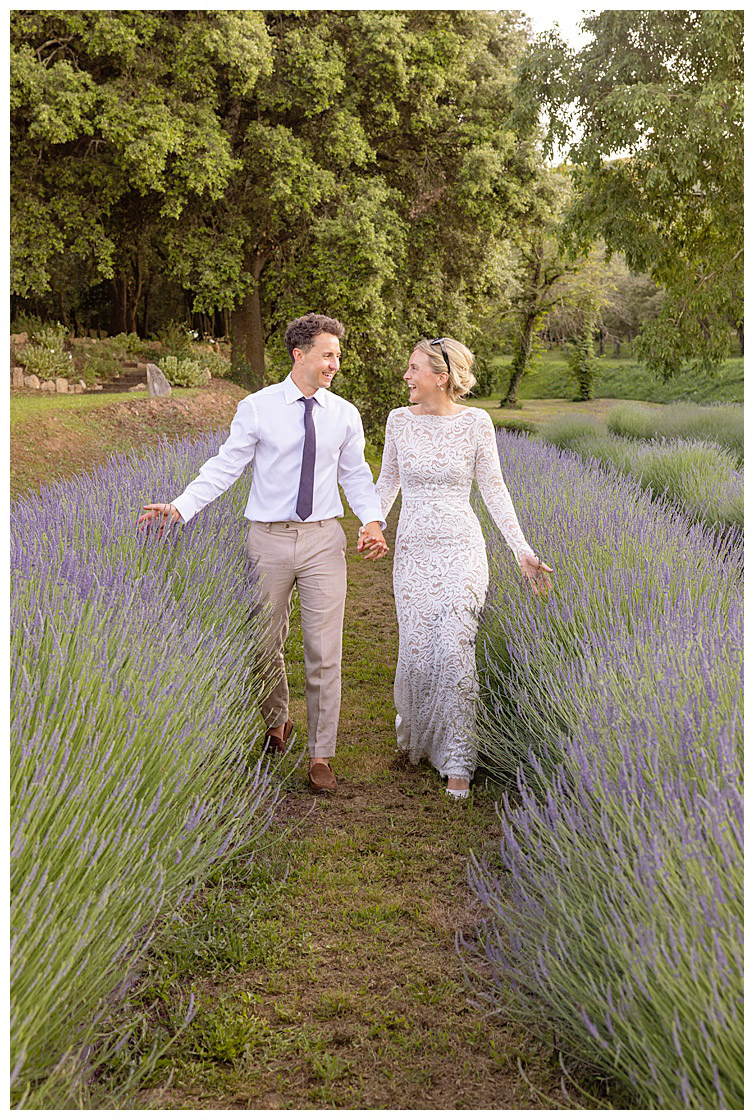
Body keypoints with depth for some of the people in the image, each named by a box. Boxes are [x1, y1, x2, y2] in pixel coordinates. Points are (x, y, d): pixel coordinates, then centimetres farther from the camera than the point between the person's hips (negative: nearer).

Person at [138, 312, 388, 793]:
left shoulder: (345, 414, 4)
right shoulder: (257, 408, -3)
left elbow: (356, 474, 9)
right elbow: (225, 466, -4)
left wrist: (373, 520, -8)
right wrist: (181, 506, -15)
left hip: (323, 538, 1)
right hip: (269, 538, -1)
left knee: (324, 651, 0)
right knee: (265, 643, 14)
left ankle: (321, 756, 13)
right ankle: (276, 723, 41)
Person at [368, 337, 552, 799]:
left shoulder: (476, 422, -4)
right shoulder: (400, 420, 3)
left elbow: (493, 488, 1)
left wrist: (523, 549, -4)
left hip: (461, 548, -2)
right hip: (414, 548, 2)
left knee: (454, 648, -12)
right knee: (416, 652, 1)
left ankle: (457, 761, 2)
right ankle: (414, 732, 33)